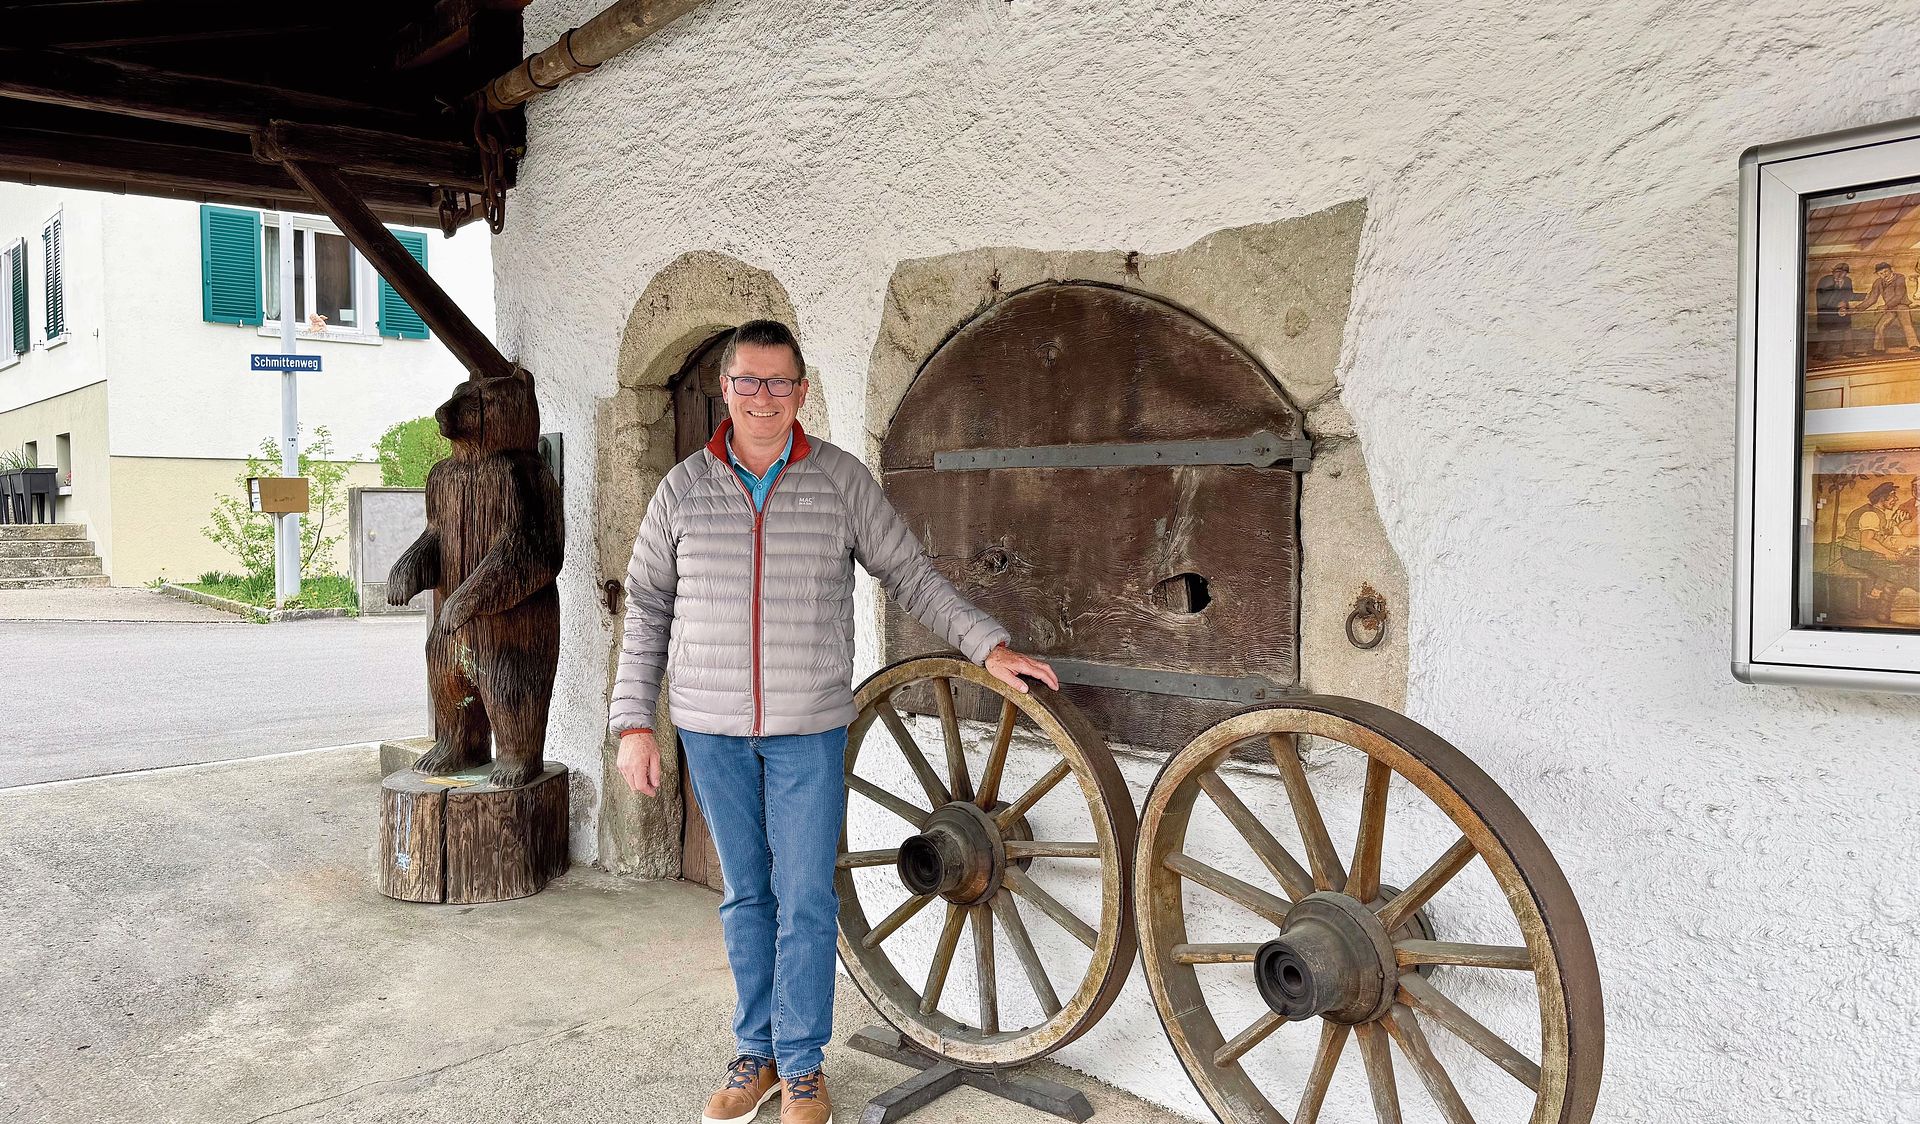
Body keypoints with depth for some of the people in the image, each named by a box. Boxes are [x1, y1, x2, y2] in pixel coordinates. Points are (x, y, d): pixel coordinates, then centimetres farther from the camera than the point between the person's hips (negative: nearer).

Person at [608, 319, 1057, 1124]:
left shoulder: (842, 479, -2)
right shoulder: (685, 487, 2)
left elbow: (909, 574, 2)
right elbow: (647, 607, 7)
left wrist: (987, 644, -6)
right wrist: (634, 722, 3)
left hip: (810, 728, -1)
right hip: (711, 728, 2)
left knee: (806, 900, 2)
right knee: (745, 896, 13)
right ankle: (756, 1053, 28)